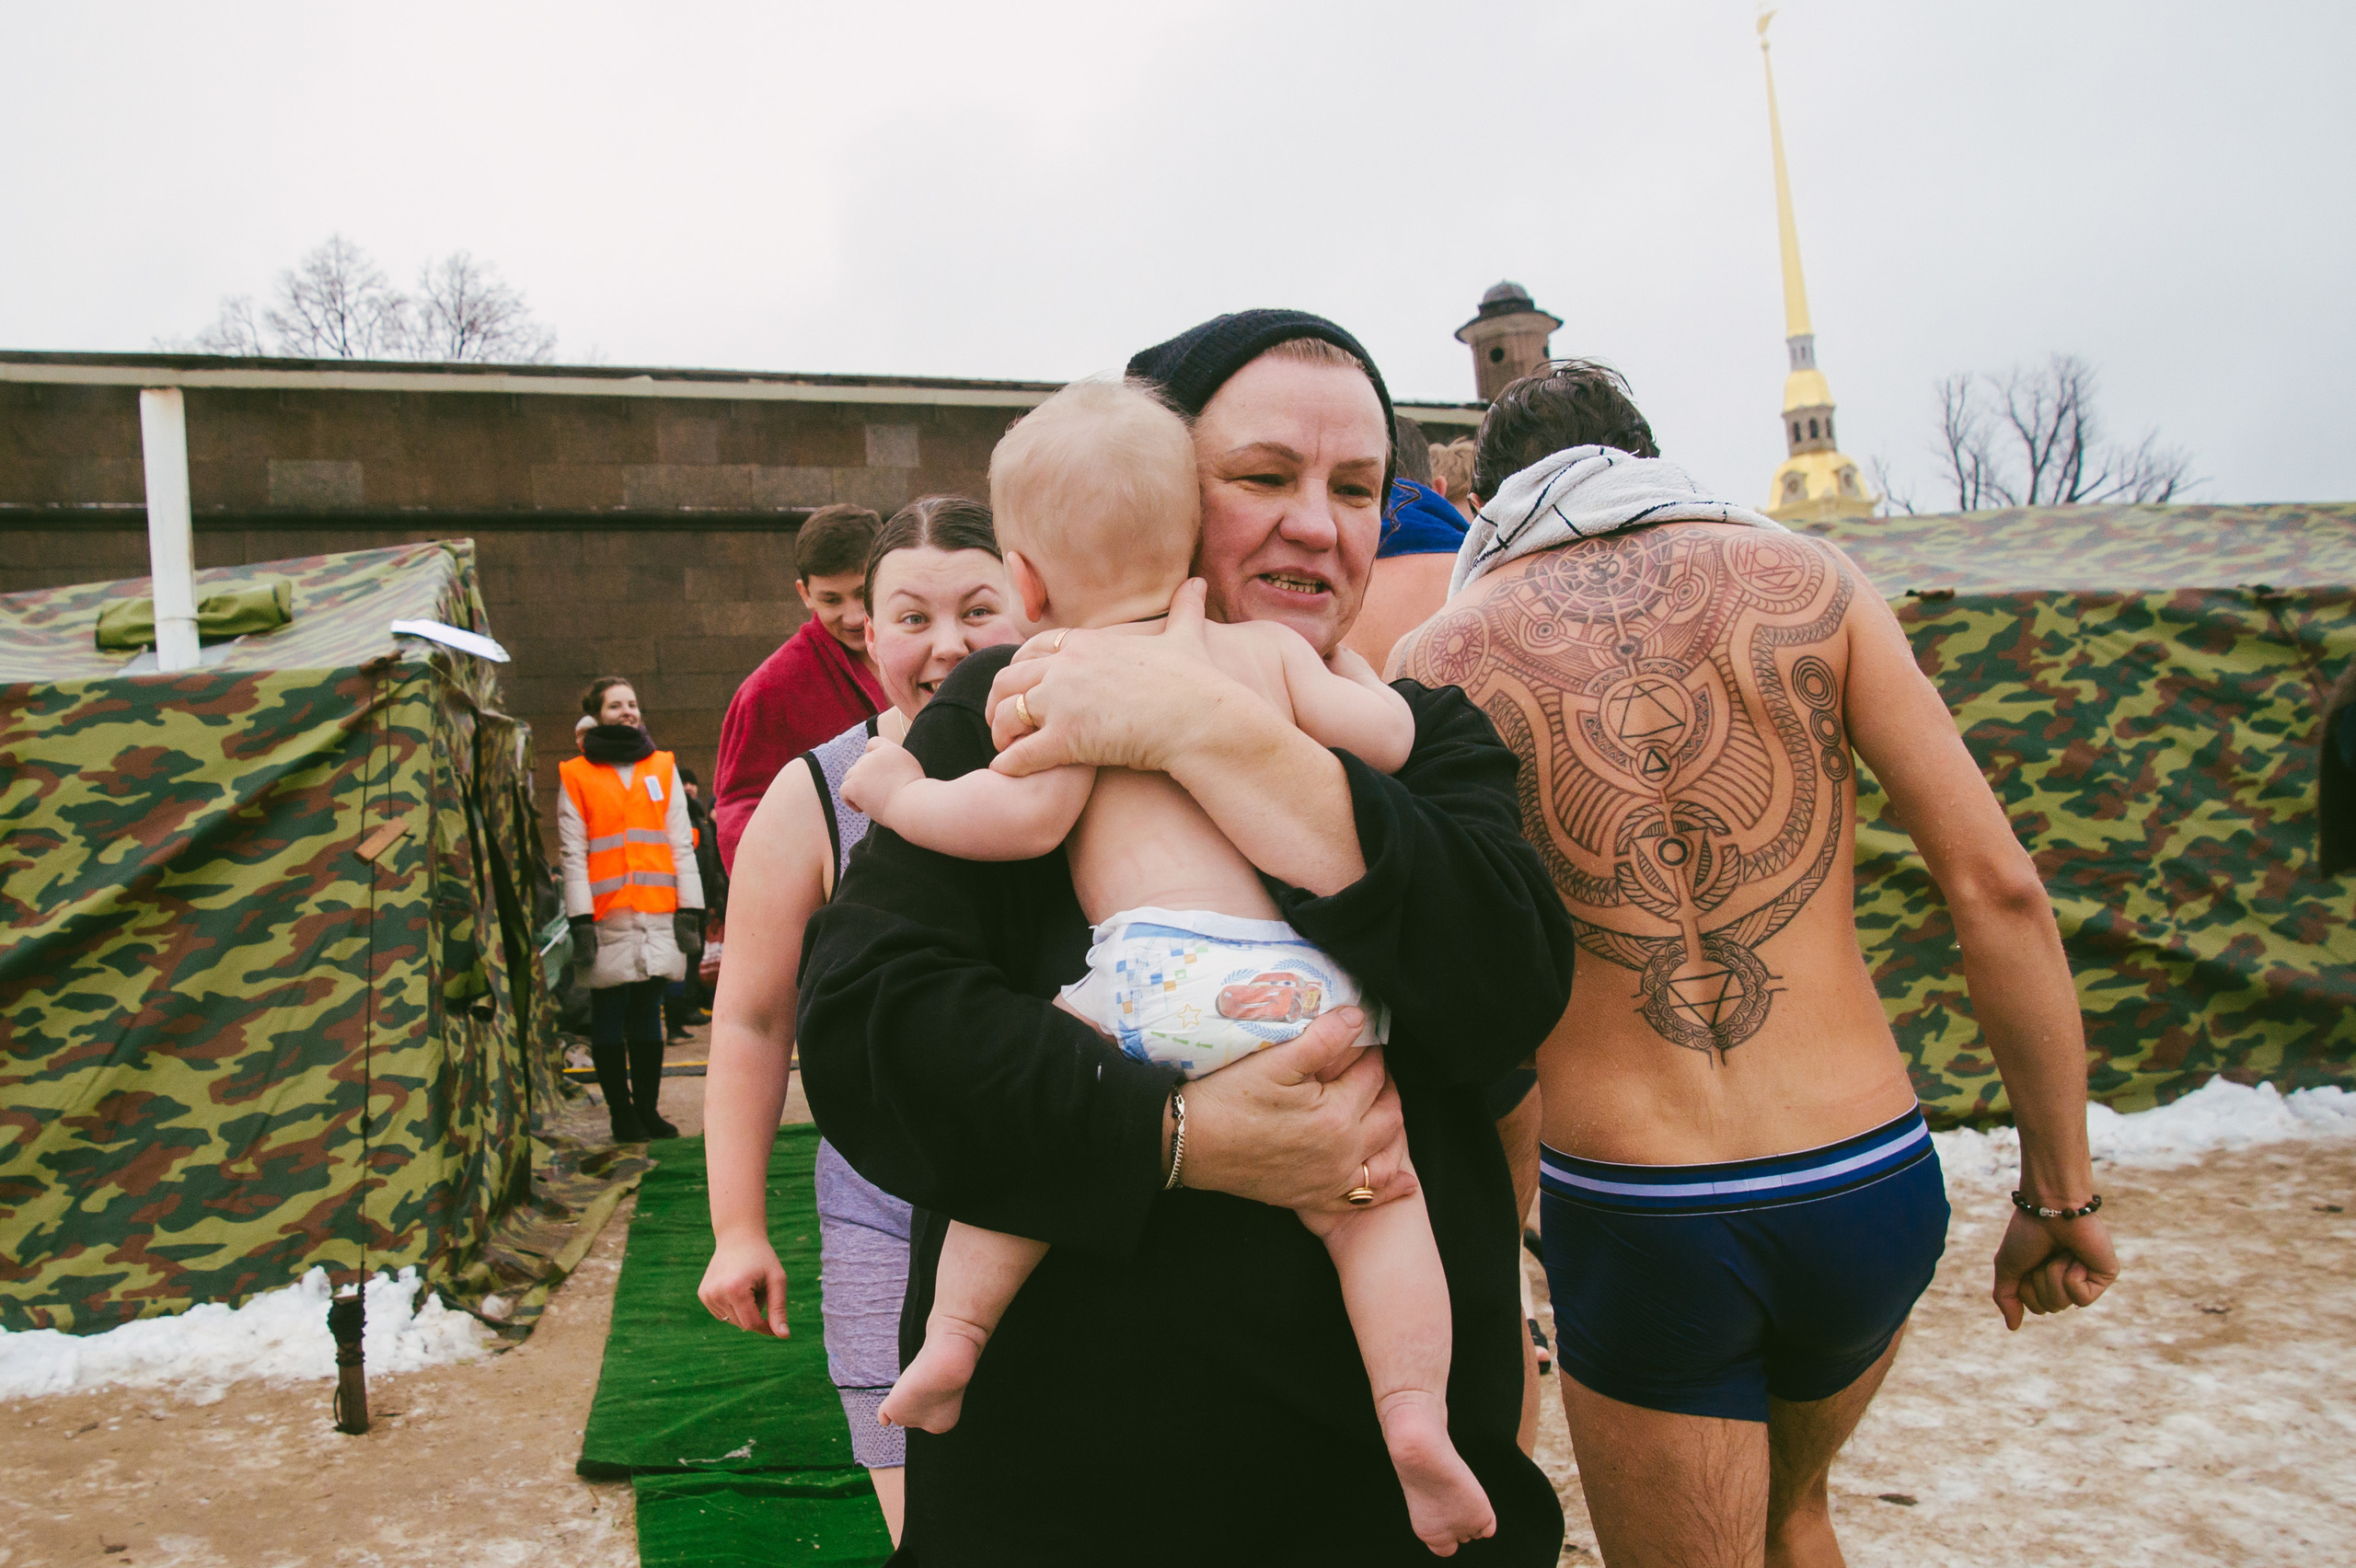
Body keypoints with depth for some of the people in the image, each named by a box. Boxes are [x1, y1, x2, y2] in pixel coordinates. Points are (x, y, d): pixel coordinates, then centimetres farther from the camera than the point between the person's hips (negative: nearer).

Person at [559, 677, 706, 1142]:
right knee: (609, 1017, 3)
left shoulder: (662, 767, 12)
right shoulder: (576, 775, 4)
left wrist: (689, 909, 3)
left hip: (660, 913, 2)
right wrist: (581, 920, -9)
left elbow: (681, 842, 10)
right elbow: (572, 853, -1)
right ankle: (622, 1114, 12)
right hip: (608, 917, -2)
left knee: (647, 1013, 8)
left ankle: (648, 1109, 16)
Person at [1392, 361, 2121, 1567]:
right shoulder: (1804, 578, 0)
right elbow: (1996, 884, -4)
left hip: (1634, 1227, -2)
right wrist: (2059, 1190, 4)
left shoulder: (1435, 666, -2)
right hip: (1874, 1191, 3)